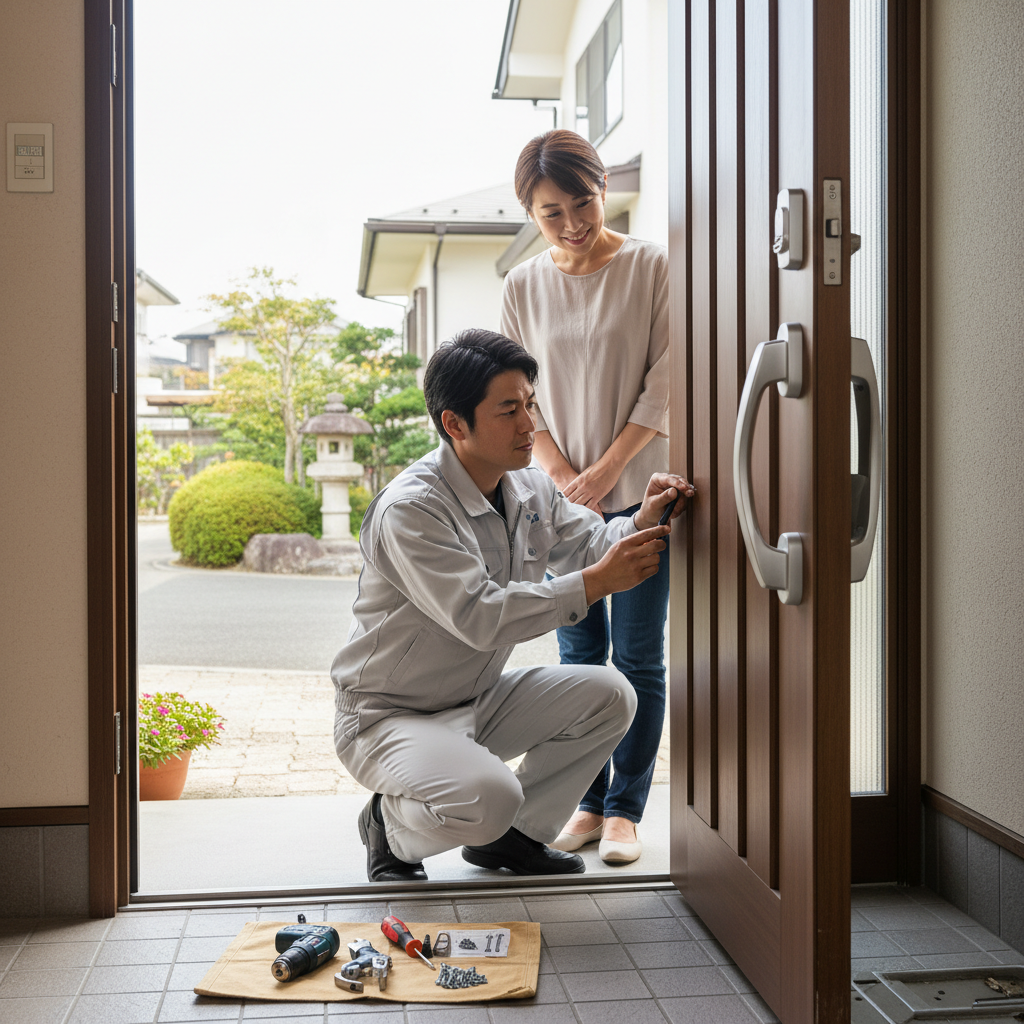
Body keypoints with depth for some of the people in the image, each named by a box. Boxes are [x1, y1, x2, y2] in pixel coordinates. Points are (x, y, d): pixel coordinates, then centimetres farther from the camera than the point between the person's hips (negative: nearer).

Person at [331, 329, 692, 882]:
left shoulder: (529, 488, 1)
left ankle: (511, 835, 10)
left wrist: (640, 524, -14)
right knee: (488, 796, -33)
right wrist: (596, 582, -35)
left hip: (479, 700, 8)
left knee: (608, 695, -6)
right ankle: (391, 828, 2)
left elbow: (586, 544, 9)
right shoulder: (409, 509, -26)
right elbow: (479, 617, -34)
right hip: (390, 717, -8)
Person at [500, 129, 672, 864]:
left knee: (638, 655, 0)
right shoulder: (523, 287, 5)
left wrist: (602, 475, -11)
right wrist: (564, 479, -8)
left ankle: (625, 809, 10)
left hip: (639, 491, -3)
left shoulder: (652, 267, -4)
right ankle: (586, 803, 16)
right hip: (562, 495, 3)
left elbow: (663, 386, -7)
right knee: (579, 654, 7)